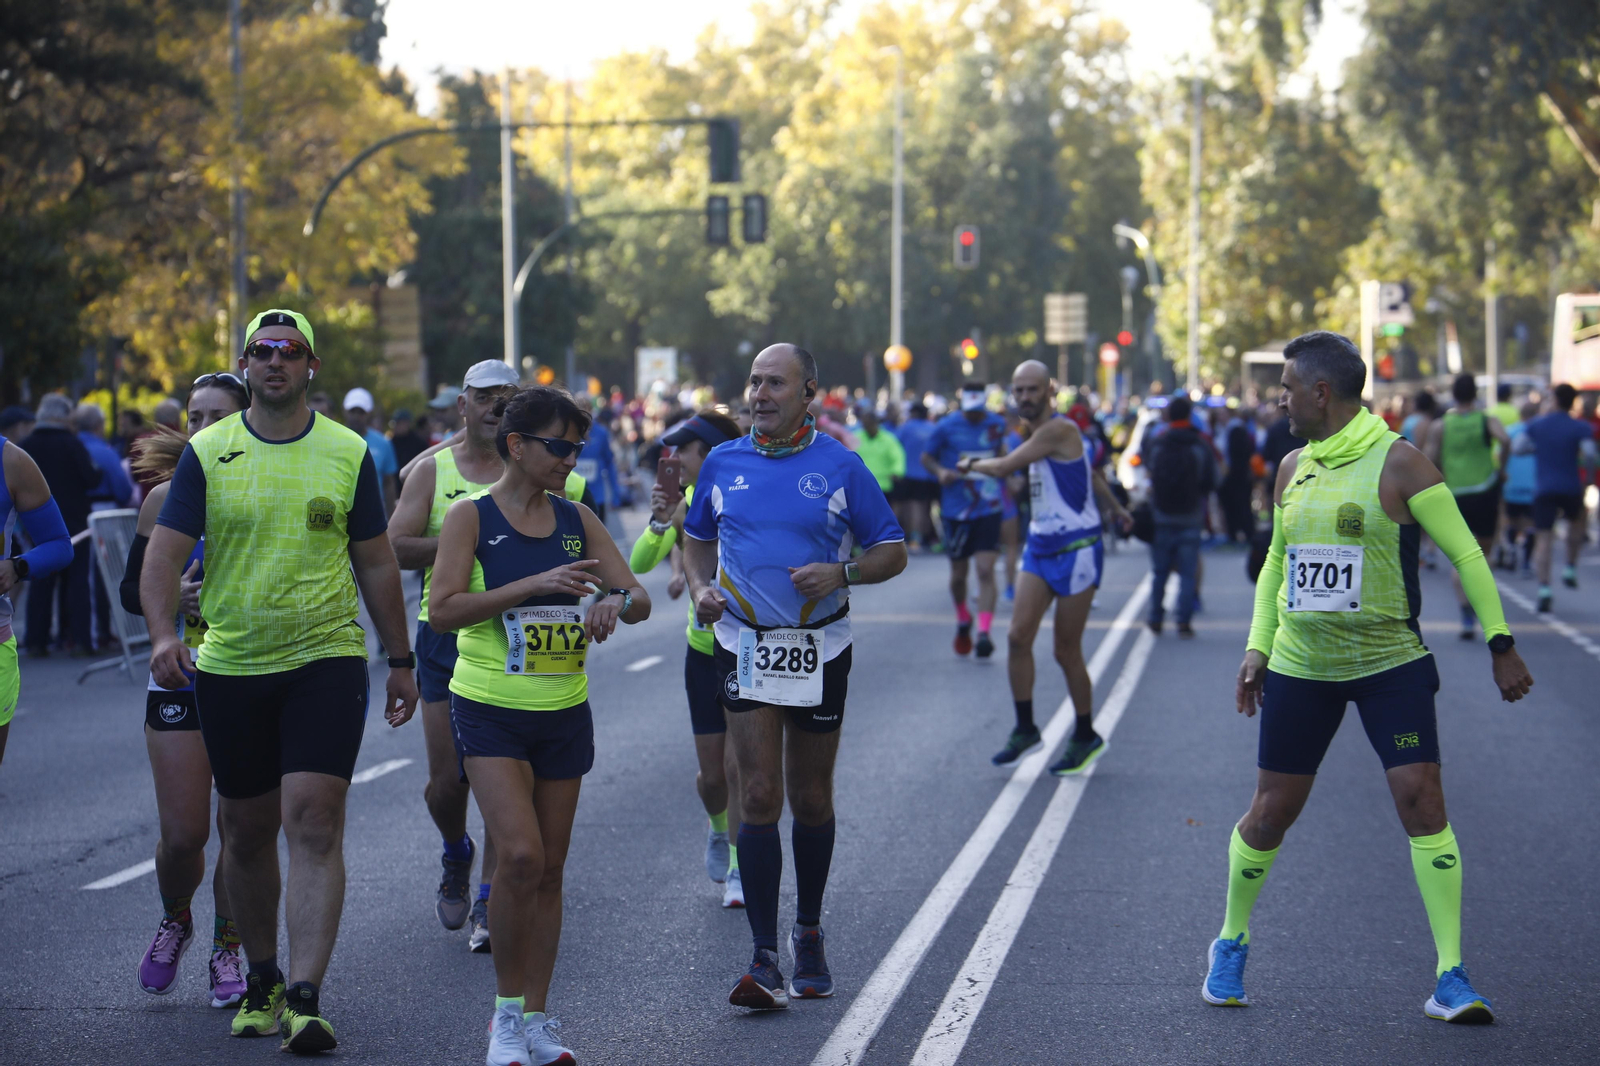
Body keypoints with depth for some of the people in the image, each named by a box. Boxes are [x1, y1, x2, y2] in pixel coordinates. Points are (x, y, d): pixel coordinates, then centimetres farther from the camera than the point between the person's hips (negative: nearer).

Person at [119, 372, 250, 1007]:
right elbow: (131, 591, 6)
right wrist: (173, 596, -14)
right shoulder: (165, 500, 2)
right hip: (181, 684, 1)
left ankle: (226, 950, 18)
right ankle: (174, 921, 28)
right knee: (182, 834, -3)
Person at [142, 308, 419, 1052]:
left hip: (327, 659, -1)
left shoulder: (348, 453, 3)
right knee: (246, 831, 11)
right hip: (229, 666, 1)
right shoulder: (207, 452, 1)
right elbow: (163, 553, -4)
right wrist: (162, 634, -22)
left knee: (314, 823, -13)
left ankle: (305, 999, -16)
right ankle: (261, 978, 28)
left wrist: (401, 661, 11)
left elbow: (376, 564, 10)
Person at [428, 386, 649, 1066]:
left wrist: (618, 602, -20)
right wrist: (535, 584, -23)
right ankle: (506, 1011, -1)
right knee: (520, 855, -17)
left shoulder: (577, 520, 7)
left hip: (564, 713, 5)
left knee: (549, 868, 8)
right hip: (491, 711, -5)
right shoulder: (472, 518, -6)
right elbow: (442, 610, -16)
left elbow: (638, 598, 5)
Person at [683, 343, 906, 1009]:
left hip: (819, 650, -1)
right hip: (747, 648, 1)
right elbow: (697, 541, 18)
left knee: (810, 800, 11)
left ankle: (809, 932, 31)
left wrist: (841, 572, -19)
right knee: (759, 798, -9)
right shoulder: (722, 463, 4)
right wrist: (700, 590, -2)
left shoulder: (839, 466, -4)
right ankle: (765, 962, -12)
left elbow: (892, 552, 0)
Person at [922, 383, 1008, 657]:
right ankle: (963, 620, 36)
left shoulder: (997, 424, 4)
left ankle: (984, 633, -16)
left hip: (989, 508, 0)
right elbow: (926, 457, 4)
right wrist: (940, 471, -14)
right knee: (958, 573, 9)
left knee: (986, 570, -13)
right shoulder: (946, 426, -4)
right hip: (956, 509, 0)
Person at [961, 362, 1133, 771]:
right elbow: (1090, 472, 25)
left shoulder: (1060, 429, -18)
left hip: (1076, 549, -8)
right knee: (1018, 637, -4)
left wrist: (971, 464, 3)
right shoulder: (1036, 432, 11)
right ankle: (1025, 729, 6)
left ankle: (1086, 737, 15)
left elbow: (1004, 468, -18)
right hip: (1040, 549, 8)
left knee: (1066, 650, -1)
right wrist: (1115, 509, 39)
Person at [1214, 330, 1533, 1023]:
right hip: (1300, 668, 4)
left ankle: (1450, 979, -10)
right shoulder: (1292, 468, 7)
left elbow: (1464, 551, -9)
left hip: (1392, 665, -4)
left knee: (1420, 800, -14)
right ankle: (1231, 944, 28)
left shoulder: (1397, 463, -9)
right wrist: (1258, 646, 12)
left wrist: (1500, 643, -12)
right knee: (1271, 812, 5)